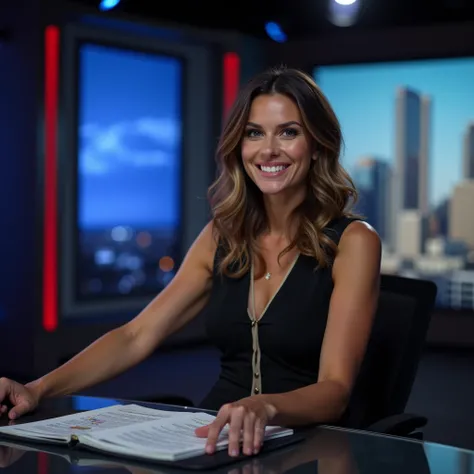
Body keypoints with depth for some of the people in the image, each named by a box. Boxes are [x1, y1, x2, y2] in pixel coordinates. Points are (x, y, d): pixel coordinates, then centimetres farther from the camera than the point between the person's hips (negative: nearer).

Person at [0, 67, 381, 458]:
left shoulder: (353, 242, -8)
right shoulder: (222, 236, 7)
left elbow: (335, 389, -16)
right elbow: (136, 337, 3)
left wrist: (263, 409, -37)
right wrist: (38, 389, -11)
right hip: (216, 439, 4)